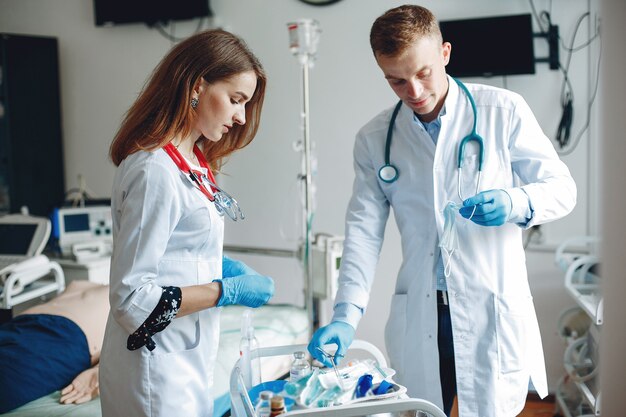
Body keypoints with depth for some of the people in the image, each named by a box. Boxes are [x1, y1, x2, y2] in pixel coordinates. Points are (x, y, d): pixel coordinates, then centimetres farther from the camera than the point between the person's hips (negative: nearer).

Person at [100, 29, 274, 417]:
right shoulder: (155, 171, -23)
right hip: (157, 364, -9)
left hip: (189, 356, 9)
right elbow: (131, 296, -23)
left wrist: (220, 265, 2)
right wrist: (227, 291, -18)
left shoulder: (195, 161, 6)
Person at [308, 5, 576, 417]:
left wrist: (516, 203, -20)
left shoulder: (502, 110, -3)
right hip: (419, 317, 2)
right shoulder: (374, 139, 4)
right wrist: (347, 316, -10)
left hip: (494, 309, -2)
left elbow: (561, 188, 3)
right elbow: (364, 229, 1)